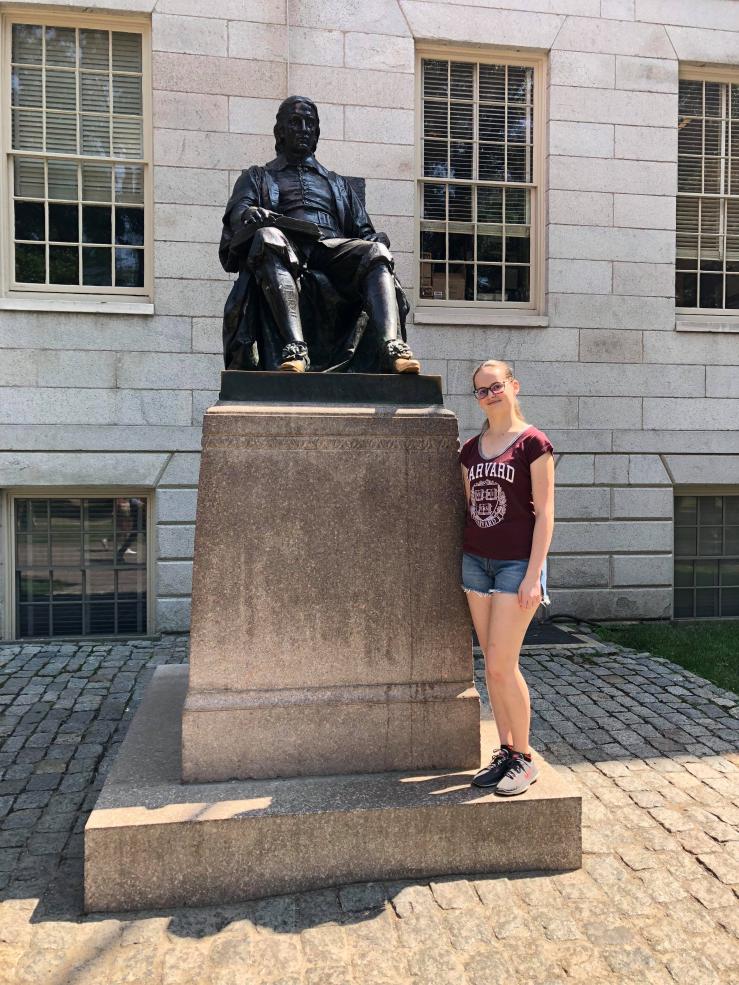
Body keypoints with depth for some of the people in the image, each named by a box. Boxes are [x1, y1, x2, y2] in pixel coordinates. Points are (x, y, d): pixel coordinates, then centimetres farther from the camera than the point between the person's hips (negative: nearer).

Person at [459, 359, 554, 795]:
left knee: (502, 666, -6)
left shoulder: (533, 442, -6)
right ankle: (506, 752, 22)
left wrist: (533, 574, -14)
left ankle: (525, 759, 12)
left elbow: (544, 512, -9)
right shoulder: (471, 449, 11)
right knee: (494, 666, 10)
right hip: (476, 561, 6)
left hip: (517, 563, -6)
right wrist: (462, 560, 12)